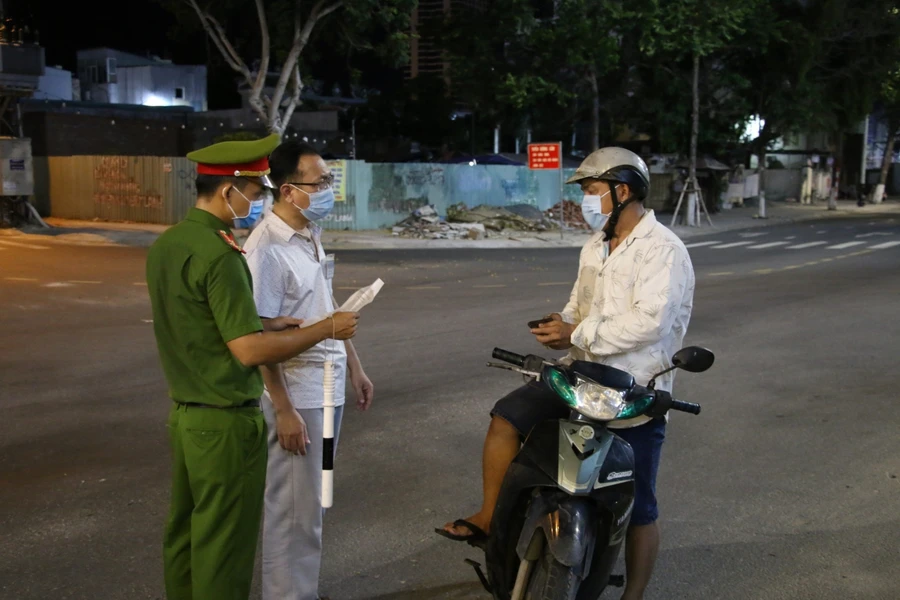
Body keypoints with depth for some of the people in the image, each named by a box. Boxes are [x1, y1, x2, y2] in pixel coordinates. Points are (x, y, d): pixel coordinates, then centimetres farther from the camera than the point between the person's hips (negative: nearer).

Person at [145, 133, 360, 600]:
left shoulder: (165, 245, 6)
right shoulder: (218, 254, -21)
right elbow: (250, 351, -24)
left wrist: (265, 324, 11)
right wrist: (326, 329, -14)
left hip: (184, 414, 9)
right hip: (225, 422, -9)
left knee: (185, 533, 19)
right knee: (224, 547, 4)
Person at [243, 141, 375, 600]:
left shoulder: (311, 235, 7)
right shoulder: (267, 249, -20)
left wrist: (353, 367, 17)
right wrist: (283, 410, -21)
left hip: (327, 386, 9)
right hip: (295, 392, -9)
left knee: (312, 503, 19)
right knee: (294, 510, 3)